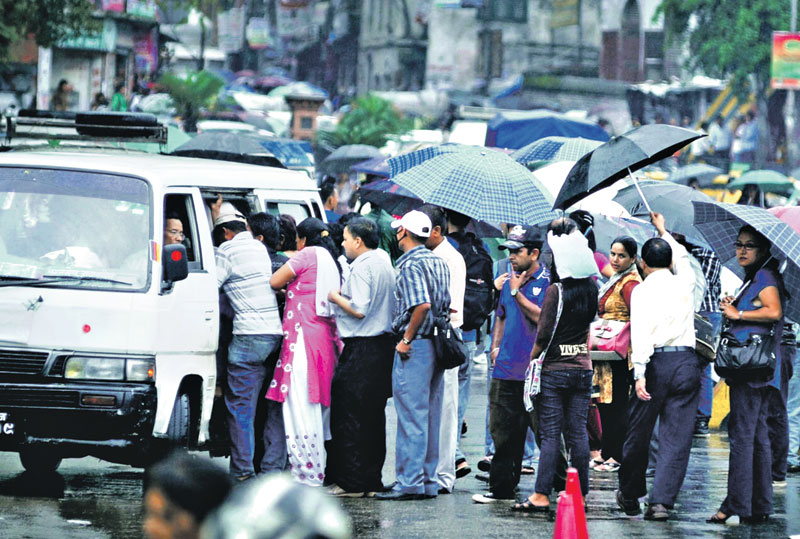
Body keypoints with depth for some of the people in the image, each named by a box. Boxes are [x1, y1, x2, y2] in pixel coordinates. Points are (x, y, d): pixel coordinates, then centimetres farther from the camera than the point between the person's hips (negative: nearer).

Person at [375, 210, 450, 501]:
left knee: (411, 416, -6)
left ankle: (410, 482, -6)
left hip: (415, 347, -9)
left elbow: (422, 305, -26)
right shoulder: (439, 262, 13)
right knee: (430, 416, 12)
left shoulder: (409, 265, -14)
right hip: (436, 344, 9)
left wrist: (407, 338, -17)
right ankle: (429, 481, 15)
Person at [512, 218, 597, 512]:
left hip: (554, 370, -5)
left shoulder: (556, 291, -13)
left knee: (550, 434, -4)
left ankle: (541, 495, -4)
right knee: (578, 432, 7)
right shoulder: (591, 289, 2)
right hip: (583, 368, 5)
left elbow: (544, 333, -14)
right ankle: (580, 495, 9)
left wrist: (531, 360, 0)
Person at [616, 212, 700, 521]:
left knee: (638, 434, 11)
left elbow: (641, 333, -14)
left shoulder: (643, 290, -2)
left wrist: (640, 374, -19)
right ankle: (662, 501, -6)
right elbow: (683, 258, 35)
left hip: (657, 363, -3)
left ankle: (630, 495, 25)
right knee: (677, 438, 2)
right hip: (687, 362, 3)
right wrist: (664, 232, 50)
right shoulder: (685, 282, 10)